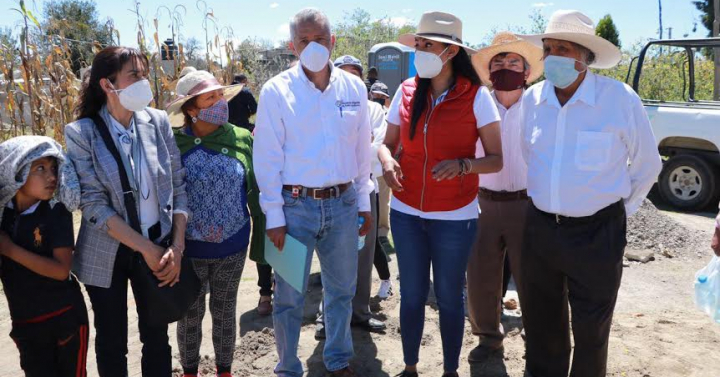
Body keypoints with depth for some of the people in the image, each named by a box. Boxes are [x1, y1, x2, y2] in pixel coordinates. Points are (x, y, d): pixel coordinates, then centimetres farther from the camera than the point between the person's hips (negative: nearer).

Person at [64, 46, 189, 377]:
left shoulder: (158, 121, -4)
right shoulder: (81, 133, -11)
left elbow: (178, 187, -1)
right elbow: (94, 205, -15)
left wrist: (177, 246, -9)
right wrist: (146, 248, -17)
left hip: (158, 246, 2)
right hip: (108, 253, -2)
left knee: (156, 336, 13)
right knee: (112, 343, 14)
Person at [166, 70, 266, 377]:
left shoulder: (242, 139, -6)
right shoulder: (174, 144, -11)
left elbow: (256, 194, 0)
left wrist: (261, 240, 1)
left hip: (233, 247, 1)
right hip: (189, 249, -1)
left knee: (225, 311, 17)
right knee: (190, 314, 15)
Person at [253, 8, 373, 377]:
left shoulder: (354, 88, 3)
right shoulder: (276, 90, -7)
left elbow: (362, 150, 9)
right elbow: (267, 158, -7)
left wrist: (364, 202, 10)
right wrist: (274, 216, -9)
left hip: (343, 203, 4)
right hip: (296, 205, -3)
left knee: (342, 290, 17)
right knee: (289, 296, 8)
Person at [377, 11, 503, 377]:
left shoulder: (476, 96, -9)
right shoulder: (406, 91, -1)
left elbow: (496, 159, -7)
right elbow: (388, 143, 10)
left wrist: (462, 165, -25)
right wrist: (387, 161, -13)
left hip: (455, 216, -3)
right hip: (406, 213, 3)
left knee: (449, 297, 11)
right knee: (411, 295, 13)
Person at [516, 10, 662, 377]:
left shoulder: (620, 99, -12)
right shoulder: (532, 98, -1)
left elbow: (647, 165, 1)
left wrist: (621, 211, 6)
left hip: (596, 233, -3)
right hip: (539, 227, 4)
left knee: (591, 331, 12)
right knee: (540, 322, 17)